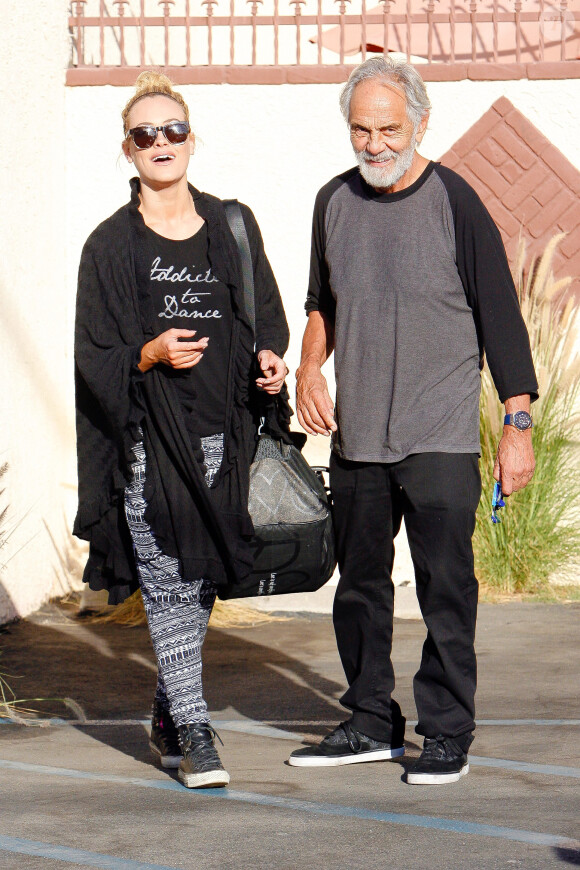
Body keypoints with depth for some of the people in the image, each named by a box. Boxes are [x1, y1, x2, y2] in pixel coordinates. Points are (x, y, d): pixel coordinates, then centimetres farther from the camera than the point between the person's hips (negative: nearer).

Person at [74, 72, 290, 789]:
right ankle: (194, 734, -9)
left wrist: (271, 359, -5)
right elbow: (94, 354, 0)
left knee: (201, 581, 6)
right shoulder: (111, 245, 4)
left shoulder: (232, 227, 12)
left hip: (223, 433, 3)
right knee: (167, 583, -11)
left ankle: (166, 718, 22)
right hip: (149, 440, -3)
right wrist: (150, 355, -19)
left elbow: (268, 315, 17)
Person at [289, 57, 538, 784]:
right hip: (354, 437, 5)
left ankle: (447, 734, 3)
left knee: (445, 588, -6)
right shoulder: (335, 202, 8)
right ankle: (371, 723, 23)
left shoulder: (455, 204, -7)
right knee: (359, 585, 11)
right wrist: (309, 369, 5)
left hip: (439, 438, -5)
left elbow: (500, 318, -5)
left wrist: (518, 424, -8)